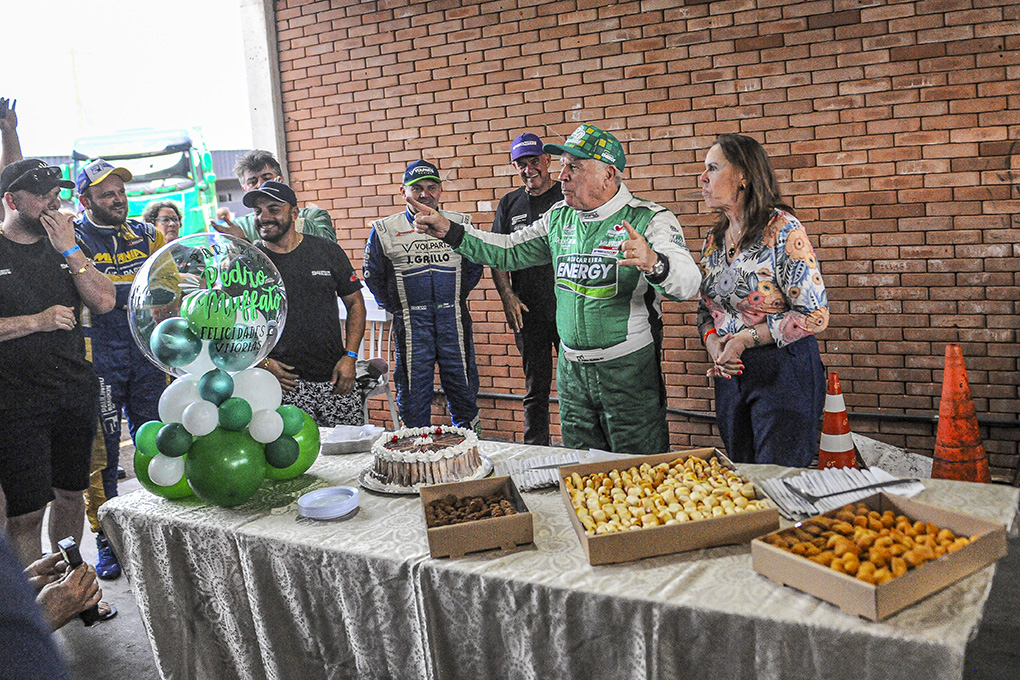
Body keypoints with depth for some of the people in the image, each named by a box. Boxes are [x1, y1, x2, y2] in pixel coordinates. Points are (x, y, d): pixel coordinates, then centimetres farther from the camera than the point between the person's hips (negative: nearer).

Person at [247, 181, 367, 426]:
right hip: (285, 383, -2)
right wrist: (262, 362, -7)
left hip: (334, 379, 2)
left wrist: (350, 357, 0)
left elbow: (355, 304, 11)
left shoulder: (328, 251, 6)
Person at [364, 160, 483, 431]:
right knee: (414, 390, 4)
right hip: (411, 322, -1)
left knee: (463, 387, 7)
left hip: (453, 319, 1)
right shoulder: (385, 230, 3)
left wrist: (456, 297, 11)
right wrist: (395, 307, 8)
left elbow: (474, 266, 15)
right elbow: (373, 275, 11)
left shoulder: (460, 224, 6)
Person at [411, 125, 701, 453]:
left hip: (629, 370, -5)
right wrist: (450, 231, 6)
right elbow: (509, 251, 16)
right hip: (571, 369, 6)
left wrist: (653, 263, -46)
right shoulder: (559, 217, 7)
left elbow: (688, 283, -24)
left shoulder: (648, 219, -12)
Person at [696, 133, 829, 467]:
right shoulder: (714, 240, 7)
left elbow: (815, 315, -16)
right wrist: (713, 341, -6)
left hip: (783, 372, -6)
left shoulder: (781, 229, -13)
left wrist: (746, 338, -16)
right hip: (729, 372, 7)